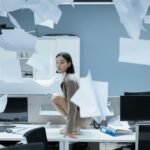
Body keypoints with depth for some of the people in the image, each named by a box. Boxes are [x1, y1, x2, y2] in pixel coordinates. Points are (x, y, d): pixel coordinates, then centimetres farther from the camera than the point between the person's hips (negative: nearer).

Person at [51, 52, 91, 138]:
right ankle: (76, 126, 9)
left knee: (55, 98, -11)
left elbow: (72, 106, -25)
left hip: (83, 117, -9)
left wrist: (69, 130, -27)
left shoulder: (70, 80, -20)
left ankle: (74, 127, -7)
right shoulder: (71, 76, 8)